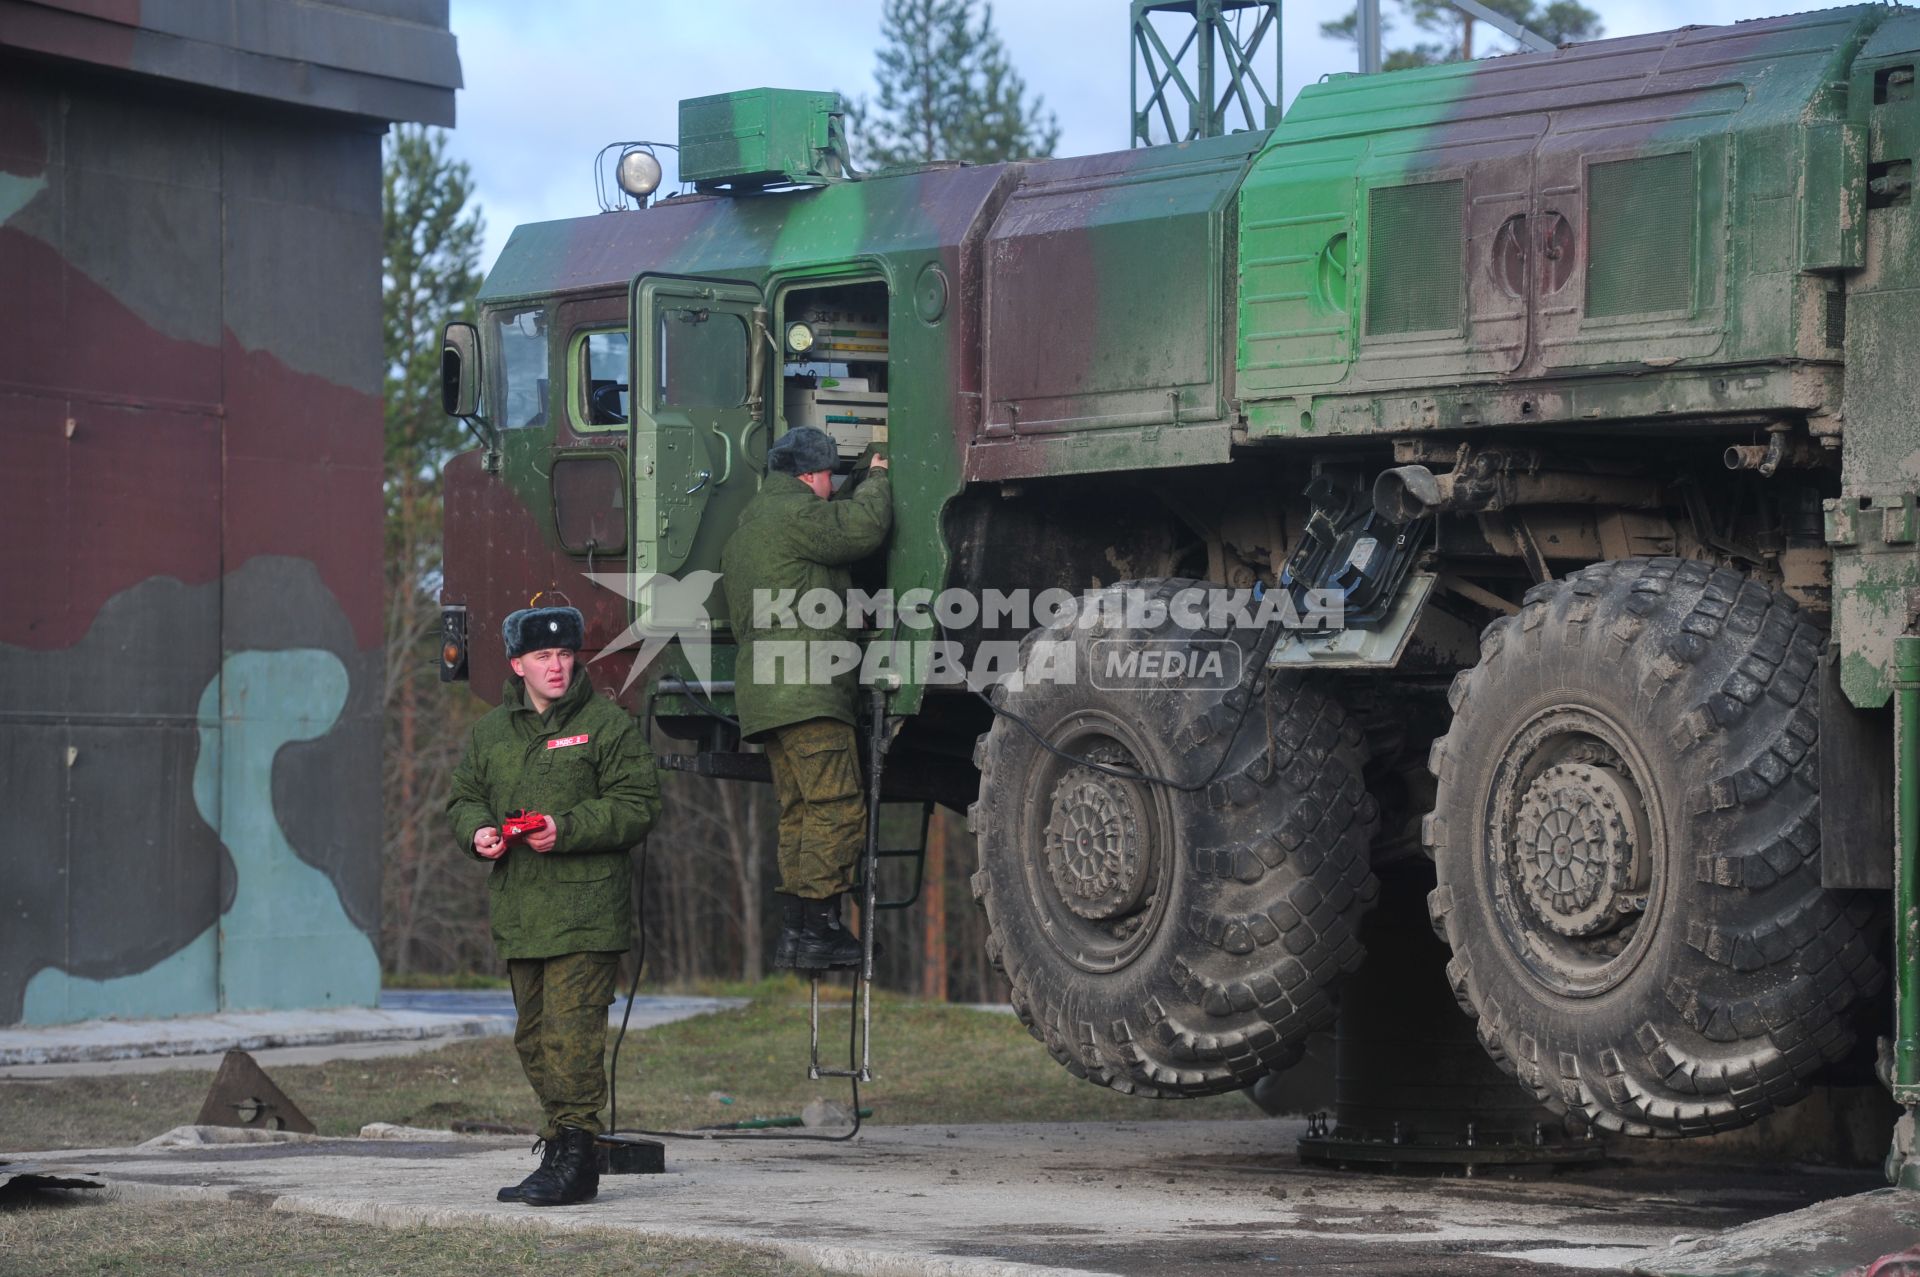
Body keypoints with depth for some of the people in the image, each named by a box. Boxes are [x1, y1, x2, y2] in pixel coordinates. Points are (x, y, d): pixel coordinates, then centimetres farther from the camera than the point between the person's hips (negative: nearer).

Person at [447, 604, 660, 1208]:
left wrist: (566, 830, -19)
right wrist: (478, 830, -3)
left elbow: (636, 806, -7)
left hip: (585, 913, -6)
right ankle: (564, 1155, 18)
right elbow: (464, 797, 20)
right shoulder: (490, 732, 15)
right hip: (519, 913, 6)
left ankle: (573, 1152, -11)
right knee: (534, 1036, 10)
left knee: (571, 1032, -13)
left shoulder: (609, 724, -2)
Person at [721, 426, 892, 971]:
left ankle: (793, 930, 8)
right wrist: (876, 479, 5)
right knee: (837, 808, -11)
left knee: (799, 812, 11)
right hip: (806, 690, -10)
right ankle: (819, 931, -15)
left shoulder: (745, 527, 26)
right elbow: (864, 527, -14)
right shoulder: (794, 512, -7)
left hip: (764, 691, 10)